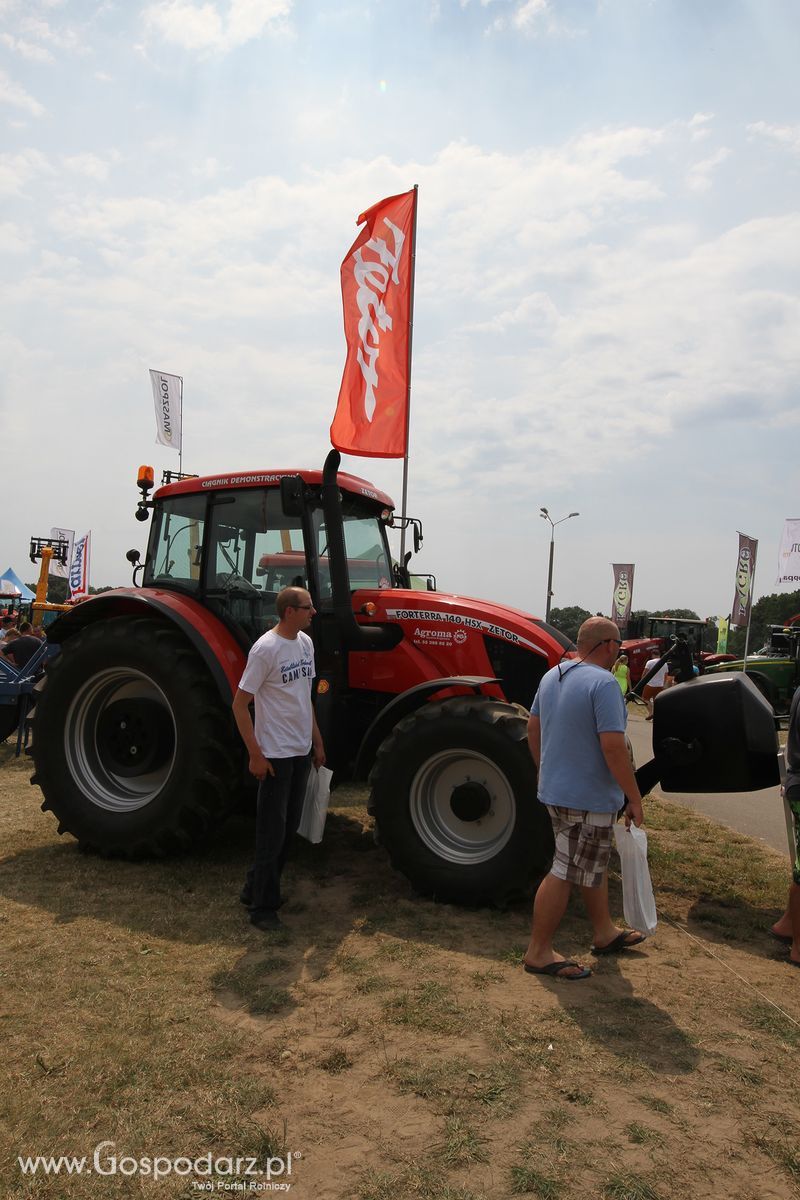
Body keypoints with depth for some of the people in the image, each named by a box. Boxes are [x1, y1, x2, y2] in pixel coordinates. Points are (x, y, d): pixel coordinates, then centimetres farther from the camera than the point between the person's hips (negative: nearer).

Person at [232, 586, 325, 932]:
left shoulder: (305, 643, 7)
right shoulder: (265, 649, -18)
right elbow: (240, 704, -16)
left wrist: (317, 741, 16)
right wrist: (255, 754, -17)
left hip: (301, 752, 8)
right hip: (275, 755, -8)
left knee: (289, 828, 16)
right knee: (273, 832, 1)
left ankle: (256, 889, 32)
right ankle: (263, 906, 15)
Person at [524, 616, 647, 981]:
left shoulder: (552, 676, 6)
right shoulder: (603, 684, -21)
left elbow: (533, 728, 13)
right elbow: (613, 748, -25)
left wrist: (545, 770, 24)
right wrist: (635, 799, -16)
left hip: (555, 789, 9)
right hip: (590, 797, -9)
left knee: (594, 865, 23)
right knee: (565, 873, 1)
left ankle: (605, 933, 38)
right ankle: (538, 953, 12)